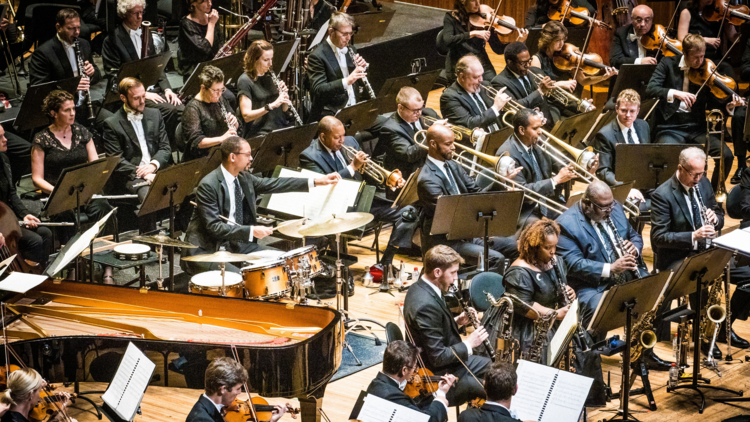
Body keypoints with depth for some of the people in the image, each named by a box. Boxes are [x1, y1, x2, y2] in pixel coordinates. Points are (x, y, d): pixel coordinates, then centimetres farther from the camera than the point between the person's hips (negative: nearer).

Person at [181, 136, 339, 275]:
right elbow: (214, 227, -23)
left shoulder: (243, 178, 4)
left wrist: (316, 182, 5)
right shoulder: (208, 185, -19)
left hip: (235, 242, 8)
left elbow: (272, 184, 10)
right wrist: (251, 231, -27)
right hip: (207, 249, -8)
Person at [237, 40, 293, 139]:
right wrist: (271, 105, -22)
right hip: (258, 133, -7)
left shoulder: (271, 76, 15)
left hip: (280, 127, 7)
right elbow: (246, 116, -13)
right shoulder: (245, 80, -5)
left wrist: (284, 94, -2)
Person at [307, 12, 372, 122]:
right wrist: (346, 81, -30)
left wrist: (363, 67, -1)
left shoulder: (350, 50, 14)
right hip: (331, 114, -7)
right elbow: (318, 90, -18)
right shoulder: (317, 56, -8)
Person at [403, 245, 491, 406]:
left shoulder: (419, 288, 0)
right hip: (439, 377, -11)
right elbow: (438, 357, -28)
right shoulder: (426, 305, -30)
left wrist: (456, 321, 3)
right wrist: (468, 344, -16)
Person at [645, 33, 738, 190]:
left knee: (726, 155, -17)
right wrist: (675, 93, -28)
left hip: (697, 128, 3)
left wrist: (729, 105, -14)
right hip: (670, 128, -3)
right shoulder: (668, 64, 2)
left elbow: (711, 103, 7)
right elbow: (650, 89, -12)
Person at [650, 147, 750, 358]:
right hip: (675, 258, -7)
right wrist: (693, 236, -32)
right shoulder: (662, 195, -15)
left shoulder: (703, 184, 6)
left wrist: (715, 218, -9)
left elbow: (719, 214, 17)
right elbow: (659, 236, -19)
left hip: (706, 252, 7)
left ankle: (725, 328, 7)